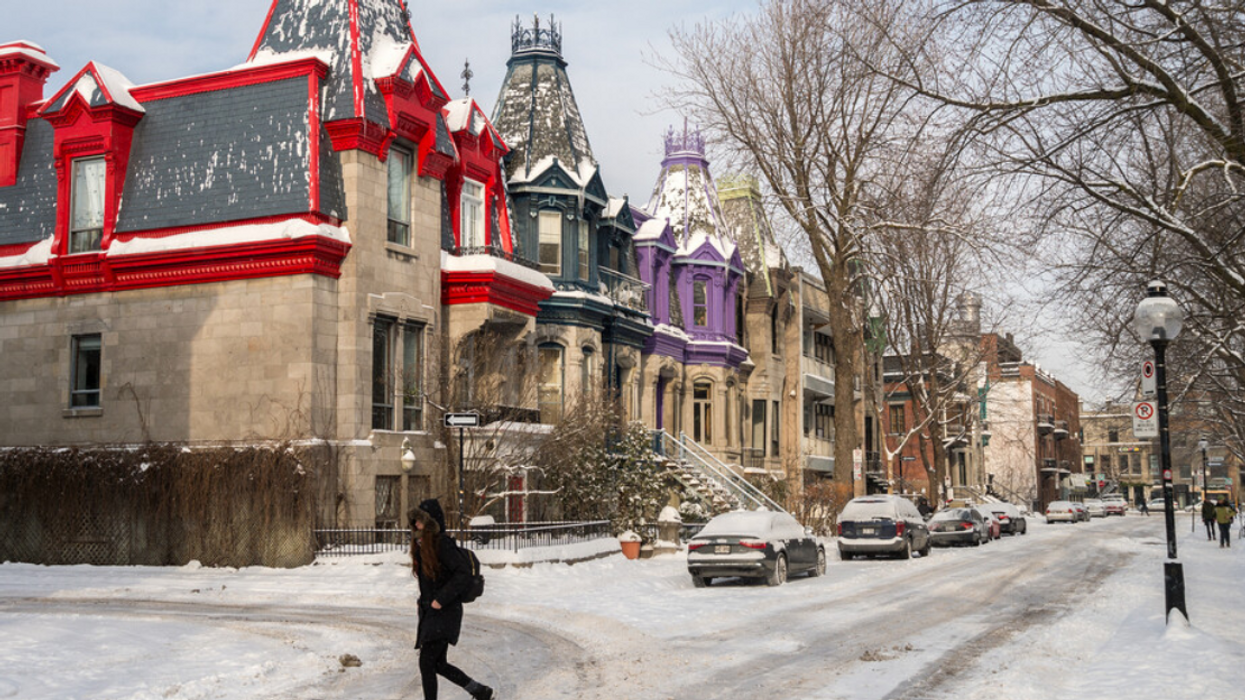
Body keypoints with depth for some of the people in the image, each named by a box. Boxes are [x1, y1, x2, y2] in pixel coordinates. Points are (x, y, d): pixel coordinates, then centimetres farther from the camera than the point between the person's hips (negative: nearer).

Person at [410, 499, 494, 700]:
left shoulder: (442, 544, -17)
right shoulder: (423, 545, 10)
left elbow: (464, 574, -22)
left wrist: (441, 599, -23)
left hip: (445, 614, -9)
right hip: (429, 613, 9)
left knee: (426, 663, -10)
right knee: (438, 664, 14)